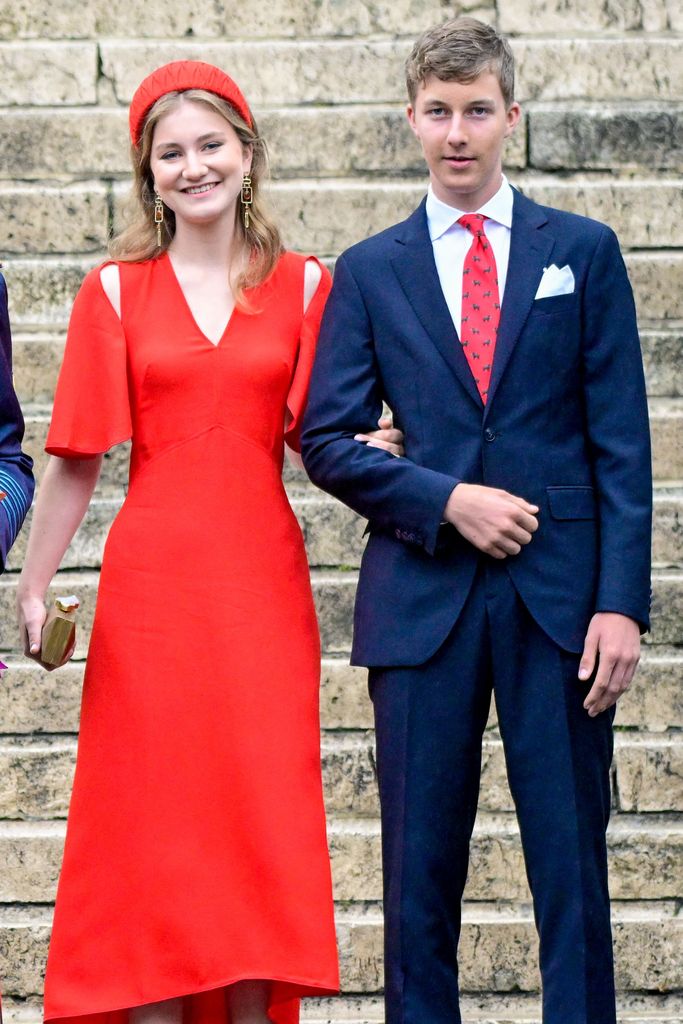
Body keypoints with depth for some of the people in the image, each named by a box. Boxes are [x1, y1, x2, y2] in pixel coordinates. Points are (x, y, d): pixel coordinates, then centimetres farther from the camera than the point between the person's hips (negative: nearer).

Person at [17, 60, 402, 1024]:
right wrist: (32, 590, -1)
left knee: (261, 809, 1)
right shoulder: (116, 291, 3)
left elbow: (313, 433, 9)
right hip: (152, 579, -1)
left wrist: (366, 448, -12)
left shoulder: (302, 285, 6)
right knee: (154, 811, 1)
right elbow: (76, 458, 3)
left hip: (260, 581, 1)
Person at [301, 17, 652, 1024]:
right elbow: (327, 440, 5)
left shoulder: (583, 252, 8)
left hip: (559, 598, -1)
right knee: (420, 870, 4)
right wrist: (446, 501, -10)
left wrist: (621, 601, -6)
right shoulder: (369, 271, 10)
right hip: (423, 597, 1)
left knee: (572, 865, 0)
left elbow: (621, 441, 3)